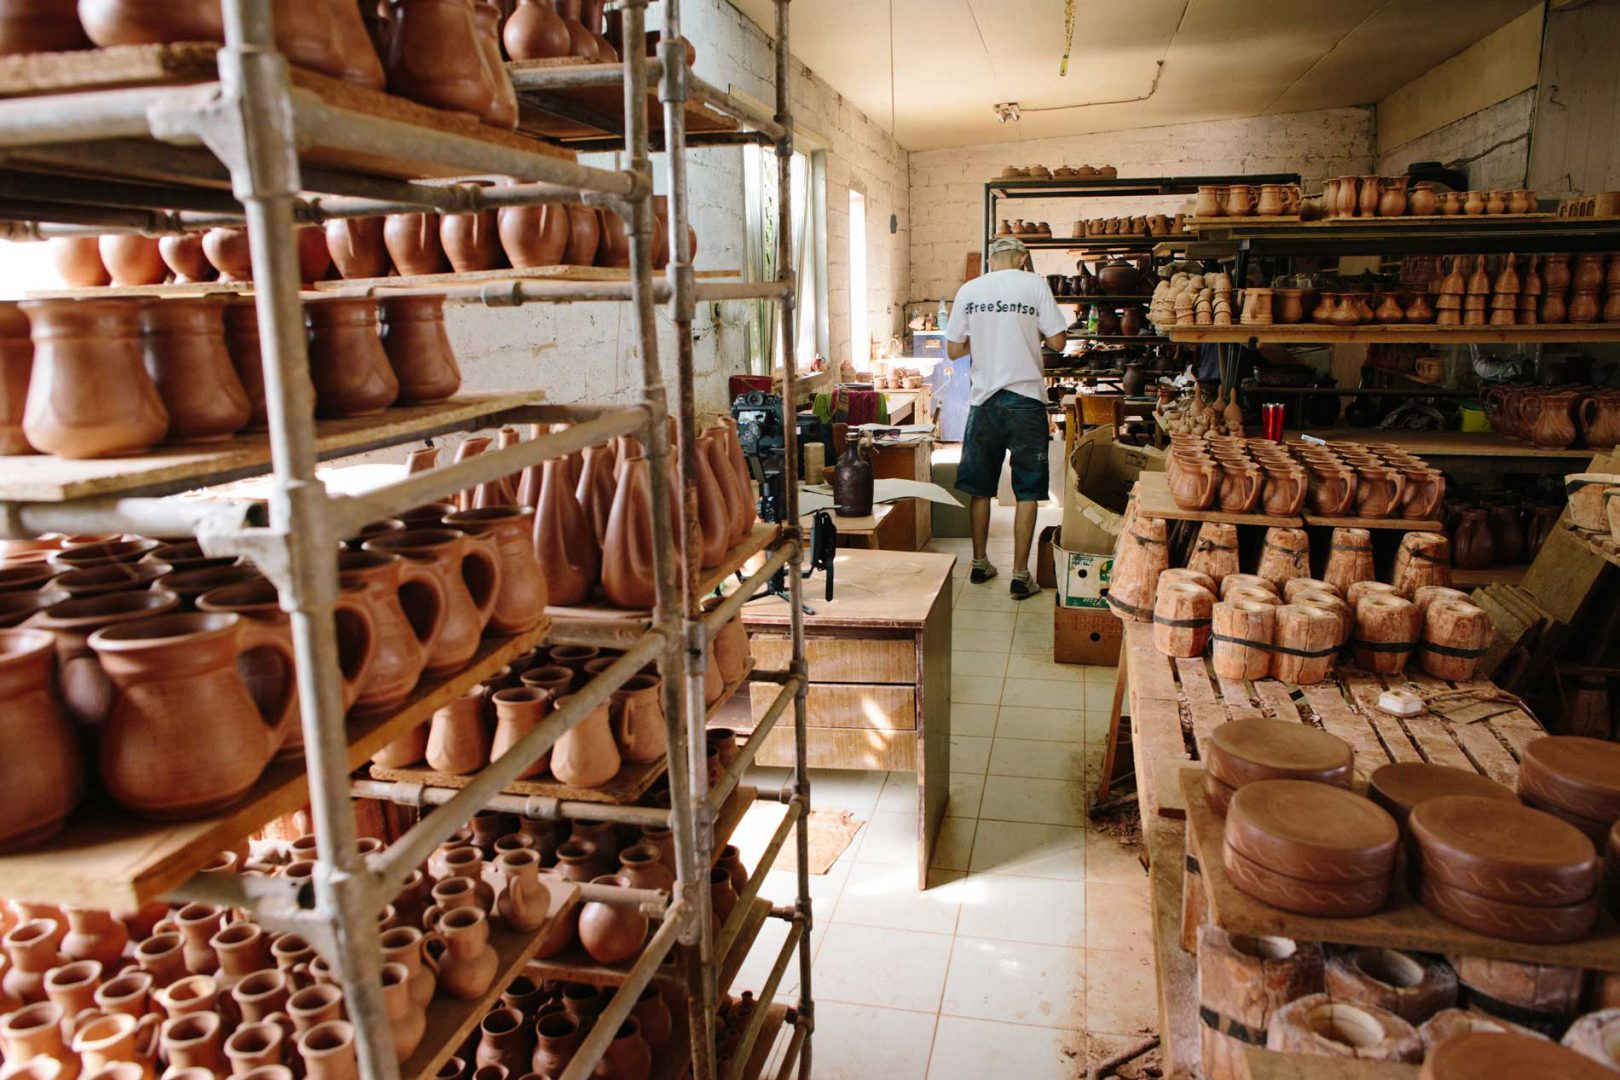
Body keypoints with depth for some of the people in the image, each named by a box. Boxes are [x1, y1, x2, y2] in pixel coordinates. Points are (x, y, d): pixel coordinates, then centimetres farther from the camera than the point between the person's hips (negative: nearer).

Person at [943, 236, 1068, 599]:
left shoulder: (968, 290, 3)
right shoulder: (1034, 284, -4)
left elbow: (954, 350, 6)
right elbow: (1056, 341, -3)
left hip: (984, 399, 3)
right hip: (1026, 399, -3)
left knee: (981, 488, 15)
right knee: (1027, 491, 4)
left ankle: (979, 564, 25)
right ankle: (1020, 576, 5)